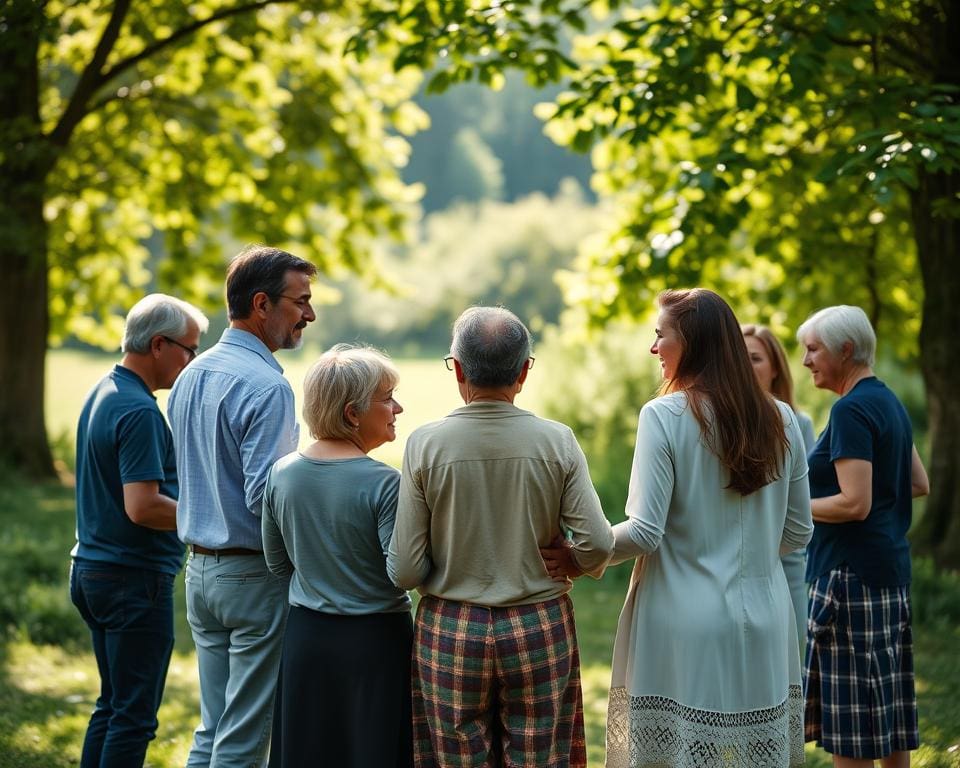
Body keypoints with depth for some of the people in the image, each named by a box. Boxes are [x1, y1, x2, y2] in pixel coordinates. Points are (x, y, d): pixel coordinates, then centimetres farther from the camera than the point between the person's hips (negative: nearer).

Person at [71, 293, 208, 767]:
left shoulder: (102, 394, 13)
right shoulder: (139, 411, -19)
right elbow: (142, 507, -25)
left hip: (93, 569, 10)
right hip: (135, 577, -10)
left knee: (113, 705, 17)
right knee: (134, 715, -3)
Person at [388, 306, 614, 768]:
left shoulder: (425, 443, -9)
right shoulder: (557, 442, -8)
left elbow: (404, 572, -10)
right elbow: (597, 544, -11)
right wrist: (581, 566, 11)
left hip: (450, 633, 0)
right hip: (540, 631, 1)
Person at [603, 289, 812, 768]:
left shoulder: (663, 416, -9)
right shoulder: (780, 420, 6)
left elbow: (645, 532, -13)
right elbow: (797, 532, 11)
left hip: (686, 624, -5)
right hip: (763, 619, 5)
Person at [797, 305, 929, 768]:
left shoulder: (851, 410, -15)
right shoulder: (890, 403, 14)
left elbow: (855, 504, -20)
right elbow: (919, 484, 22)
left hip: (852, 573, -10)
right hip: (891, 570, 10)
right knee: (889, 709, 14)